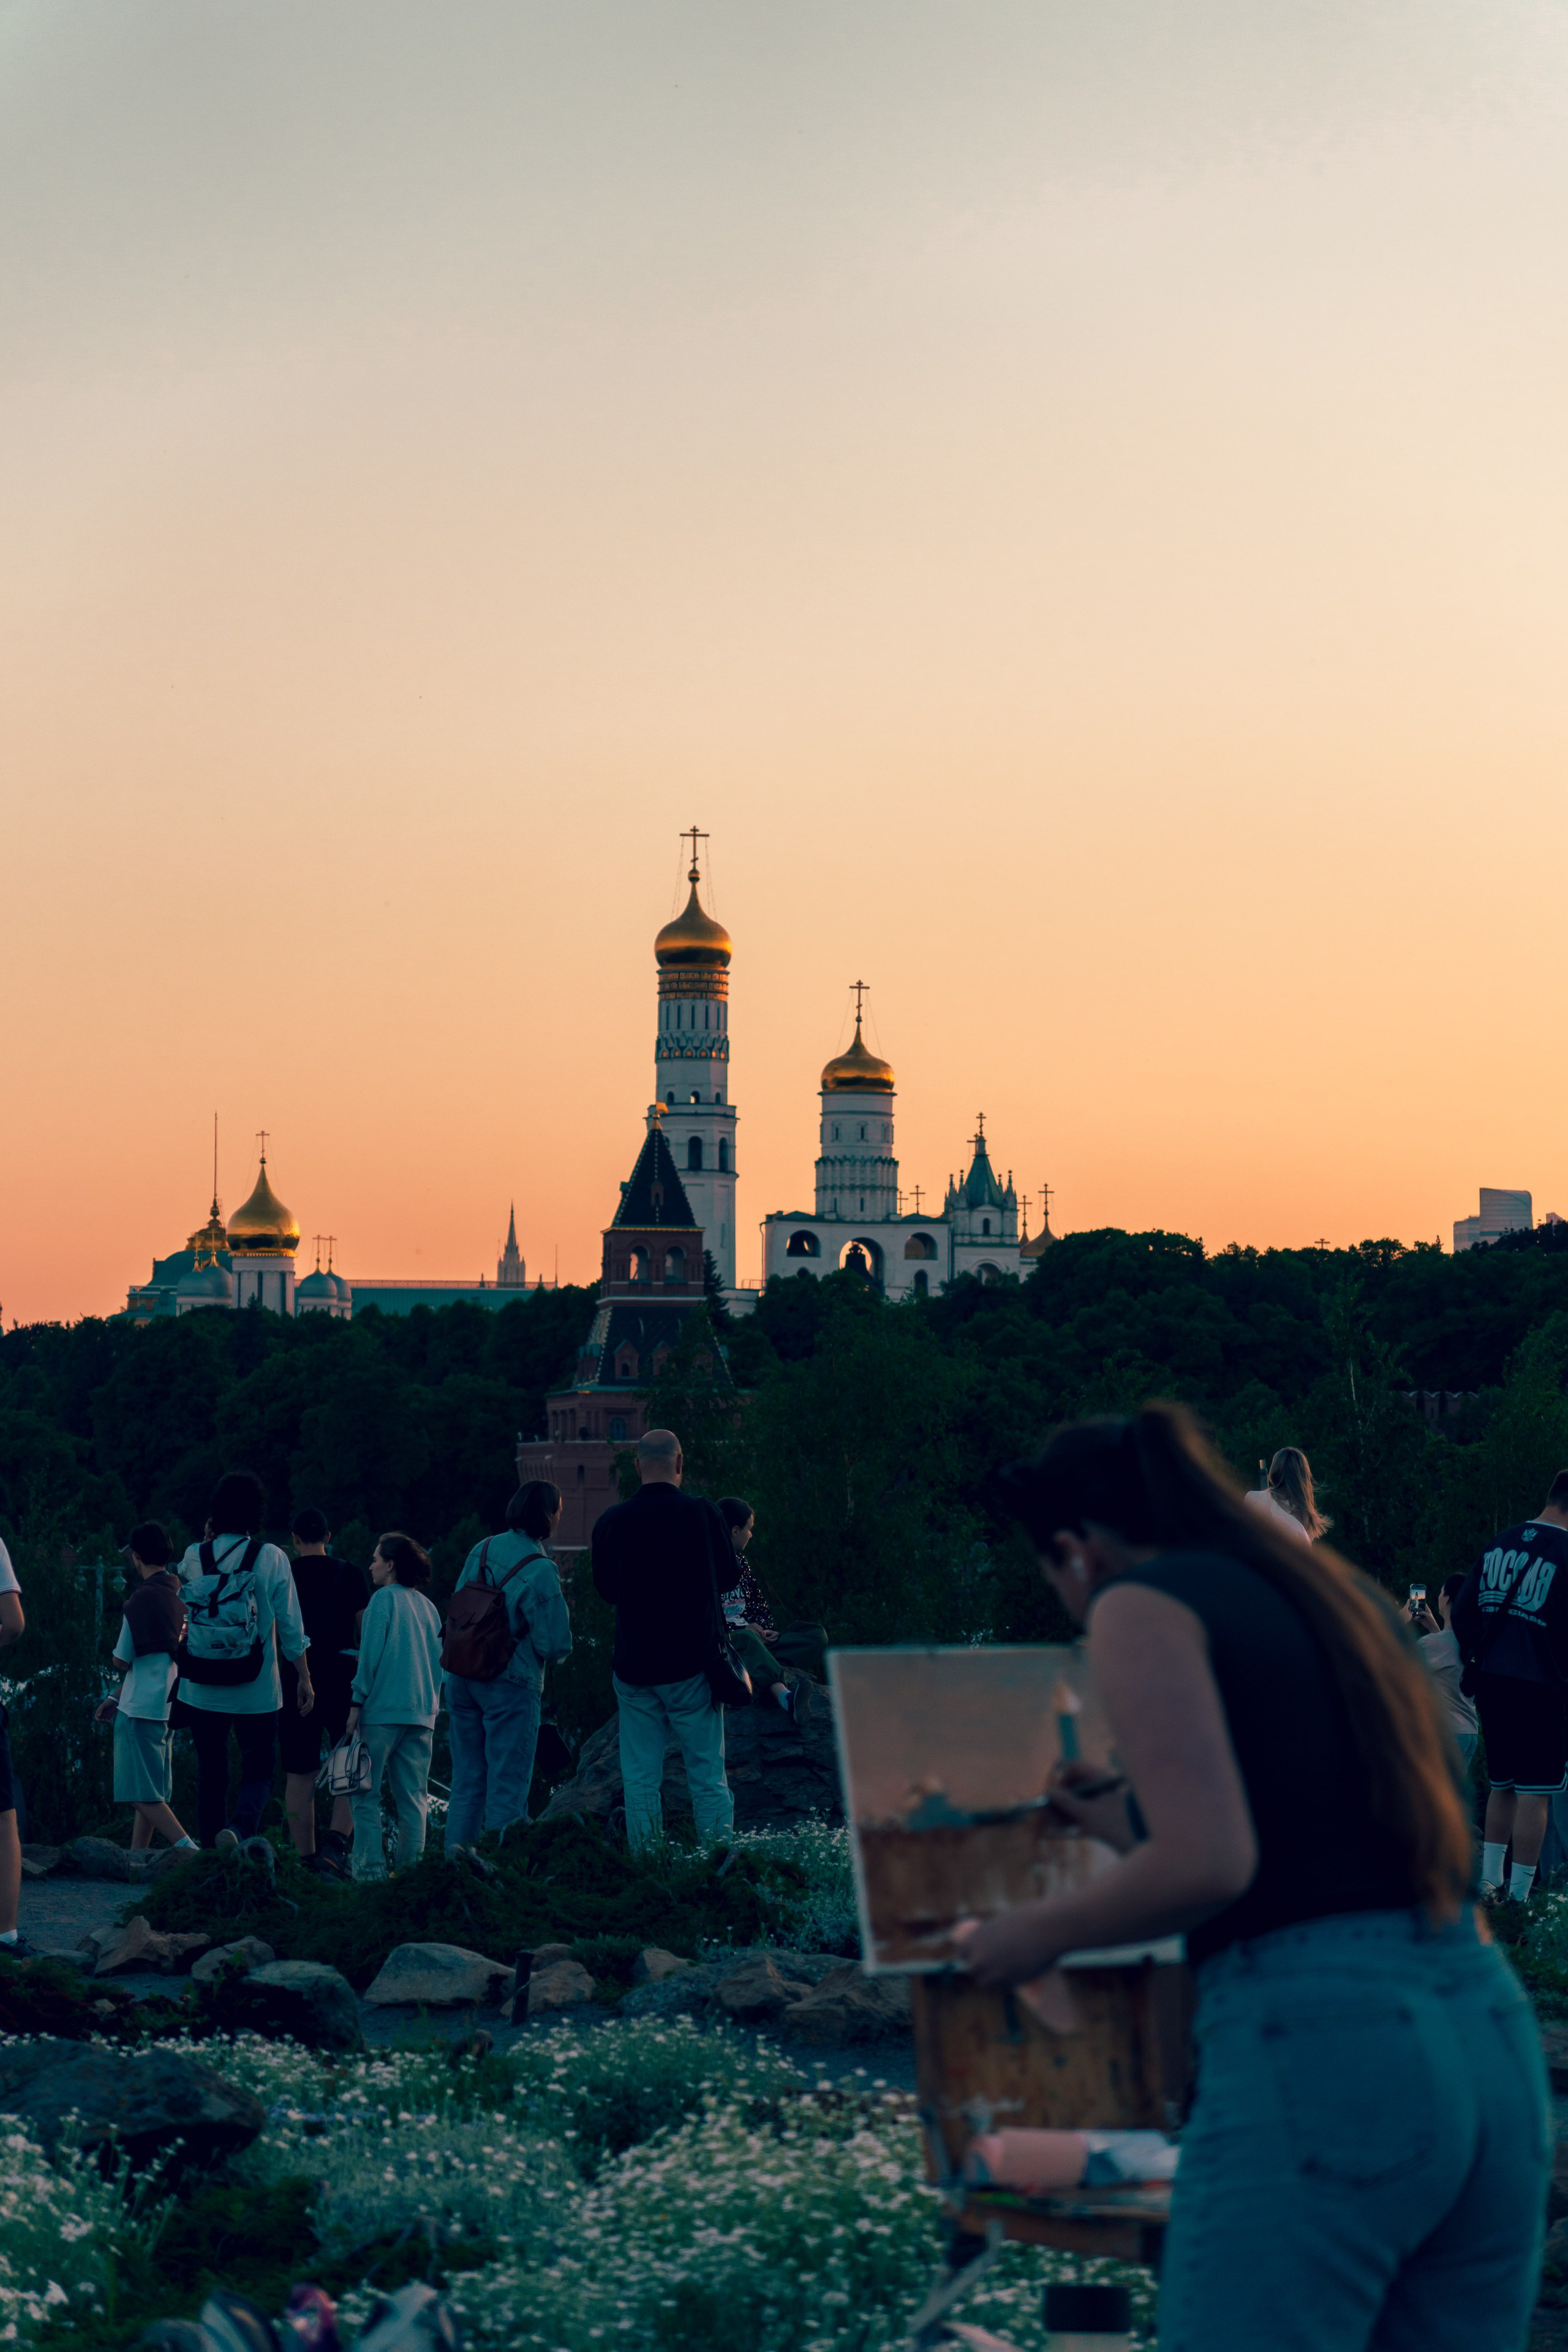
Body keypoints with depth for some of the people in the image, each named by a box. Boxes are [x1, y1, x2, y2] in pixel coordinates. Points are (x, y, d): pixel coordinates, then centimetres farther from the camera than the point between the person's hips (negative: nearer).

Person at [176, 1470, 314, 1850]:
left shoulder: (194, 1557, -1)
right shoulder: (272, 1559, -7)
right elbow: (290, 1625, -4)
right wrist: (304, 1677, 6)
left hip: (202, 1689, 2)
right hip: (256, 1691, -2)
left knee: (211, 1772, 12)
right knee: (259, 1769, 6)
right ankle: (240, 1828, -23)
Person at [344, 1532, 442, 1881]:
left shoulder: (384, 1598, -5)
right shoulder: (428, 1606, 14)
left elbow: (370, 1654, -10)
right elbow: (439, 1660, 15)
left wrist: (357, 1702, -7)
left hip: (383, 1709, -6)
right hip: (422, 1714, 6)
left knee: (366, 1794, -2)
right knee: (413, 1797, 7)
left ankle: (370, 1868, -7)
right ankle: (412, 1869, 4)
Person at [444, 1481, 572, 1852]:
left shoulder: (481, 1551, 4)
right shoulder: (540, 1570, -15)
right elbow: (556, 1644, -13)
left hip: (461, 1679, 6)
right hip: (511, 1686, -6)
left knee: (466, 1782, 14)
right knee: (507, 1787, 0)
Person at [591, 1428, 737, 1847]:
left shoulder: (610, 1522, -3)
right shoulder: (701, 1515, -9)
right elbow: (728, 1570, 8)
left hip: (633, 1667, 2)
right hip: (693, 1666, -2)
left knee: (640, 1780, 7)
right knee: (708, 1778, 4)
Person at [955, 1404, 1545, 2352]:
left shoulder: (1146, 1605, -1)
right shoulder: (1342, 1594, 21)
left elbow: (1208, 1864, -14)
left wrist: (1037, 1933, 2)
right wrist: (1128, 1827, 38)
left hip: (1314, 2037, -8)